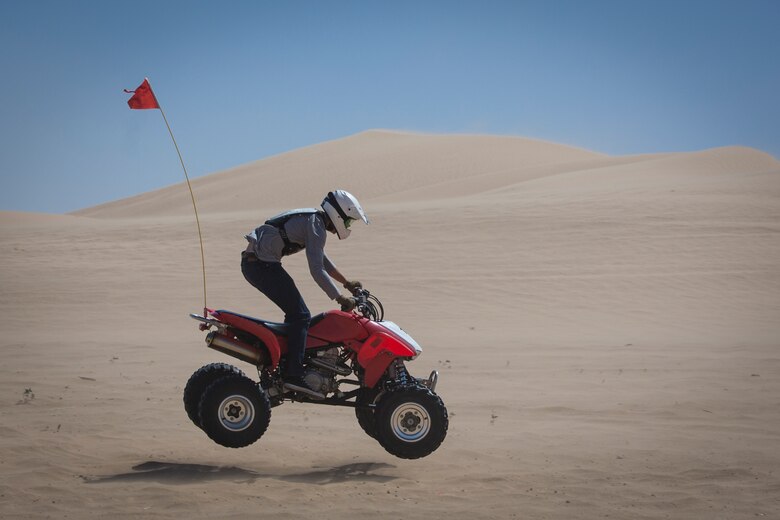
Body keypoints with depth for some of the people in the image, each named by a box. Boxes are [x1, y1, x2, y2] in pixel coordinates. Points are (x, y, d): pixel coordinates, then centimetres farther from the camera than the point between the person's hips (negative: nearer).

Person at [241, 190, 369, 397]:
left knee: (295, 313, 19)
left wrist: (347, 283, 32)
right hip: (263, 264, -10)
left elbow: (322, 259, 32)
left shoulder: (311, 218, 20)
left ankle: (283, 364, 23)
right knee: (301, 315, -12)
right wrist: (340, 298, -13)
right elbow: (317, 270, -18)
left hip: (251, 262, 10)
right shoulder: (315, 226, -11)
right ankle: (293, 375, -19)